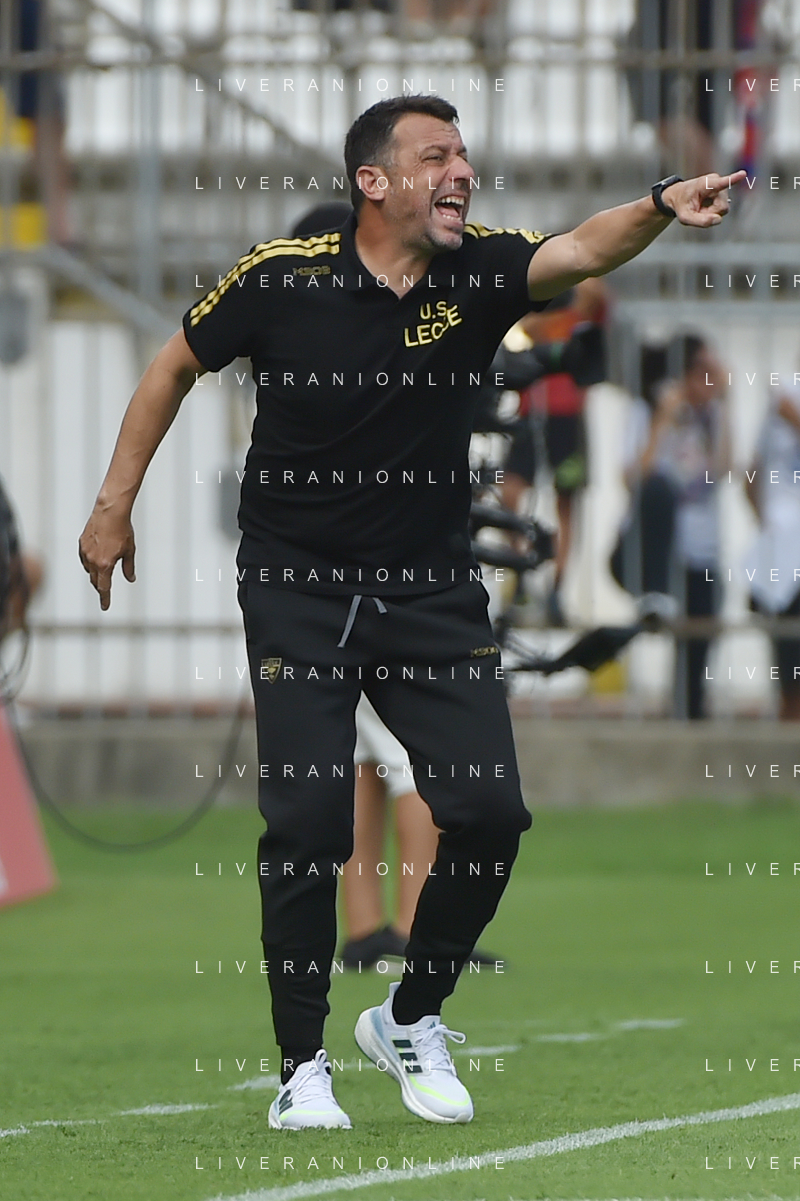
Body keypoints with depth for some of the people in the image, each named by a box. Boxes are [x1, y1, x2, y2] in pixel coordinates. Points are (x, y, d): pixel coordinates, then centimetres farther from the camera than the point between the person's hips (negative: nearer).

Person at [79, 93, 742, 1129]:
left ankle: (411, 1021, 17)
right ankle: (302, 1064, 5)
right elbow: (177, 365, 5)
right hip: (297, 586, -2)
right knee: (308, 821, -11)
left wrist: (661, 209, -46)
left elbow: (582, 251, -26)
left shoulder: (479, 276, -7)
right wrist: (115, 502, 7)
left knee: (489, 811, -6)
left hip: (431, 590, 3)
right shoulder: (283, 277, -11)